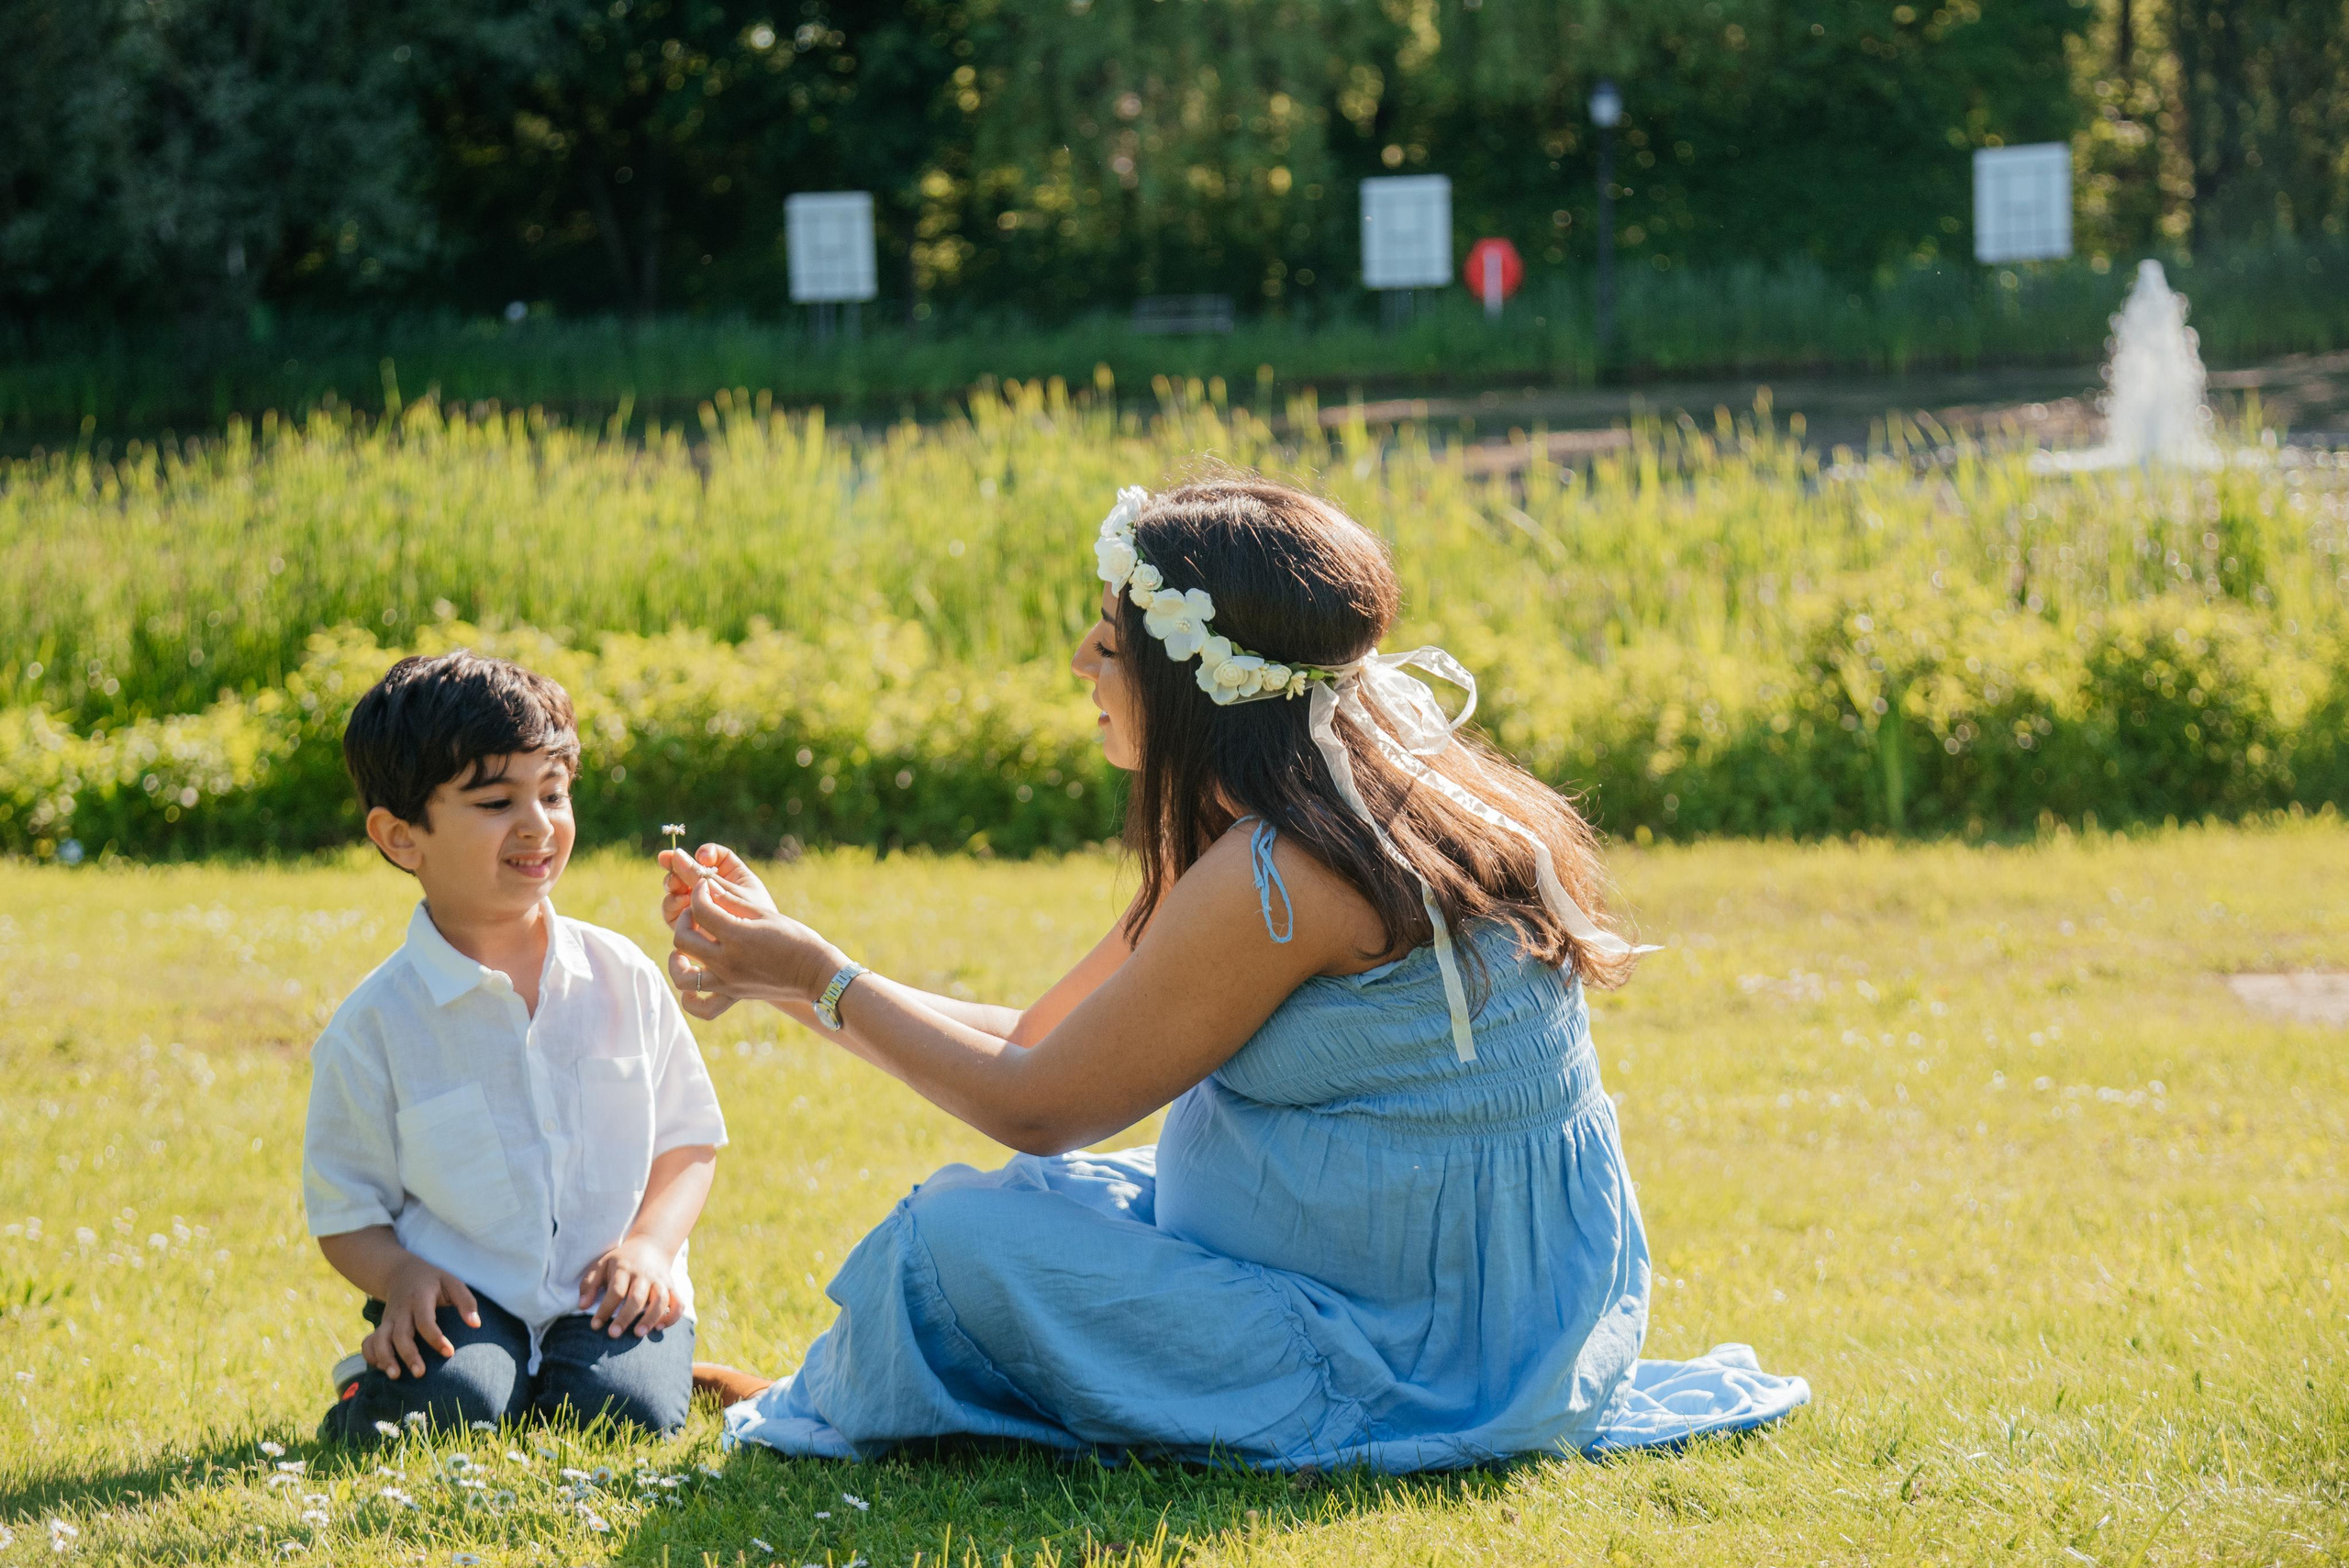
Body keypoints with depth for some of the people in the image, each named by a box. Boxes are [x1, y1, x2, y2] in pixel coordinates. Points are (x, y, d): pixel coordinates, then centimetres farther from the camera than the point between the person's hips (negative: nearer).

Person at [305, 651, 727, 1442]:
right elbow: (347, 1214, 3)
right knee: (442, 1406, -30)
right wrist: (401, 1276, -18)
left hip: (605, 1295, 2)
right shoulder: (377, 1025, -2)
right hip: (464, 1295, -2)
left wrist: (650, 1243, -8)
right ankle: (379, 1379, 5)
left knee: (626, 1406, -27)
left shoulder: (623, 978, 5)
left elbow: (688, 1138, 11)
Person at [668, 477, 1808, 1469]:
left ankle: (830, 1417, 17)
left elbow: (1039, 1108, -13)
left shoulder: (1273, 880, -23)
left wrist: (819, 979, -3)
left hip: (1412, 1358, -10)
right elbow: (1039, 1042, 12)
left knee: (958, 1243, -9)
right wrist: (784, 967, 10)